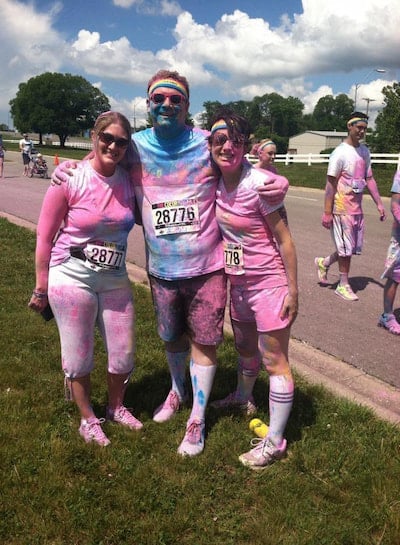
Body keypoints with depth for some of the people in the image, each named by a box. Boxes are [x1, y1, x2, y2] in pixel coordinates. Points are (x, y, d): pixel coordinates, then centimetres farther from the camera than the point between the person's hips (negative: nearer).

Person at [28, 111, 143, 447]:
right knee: (79, 357, 8)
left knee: (124, 353, 12)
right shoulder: (69, 179, -13)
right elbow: (45, 236, -7)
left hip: (114, 279, 4)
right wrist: (41, 289, -3)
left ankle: (116, 407, 40)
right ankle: (87, 418, 34)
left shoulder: (128, 179, -2)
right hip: (71, 278, -4)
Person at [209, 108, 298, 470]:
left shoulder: (258, 183, -21)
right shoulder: (214, 181, -2)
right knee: (245, 346, 26)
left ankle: (274, 443, 14)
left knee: (274, 360, 2)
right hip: (237, 281, 7)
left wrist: (293, 290, -15)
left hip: (269, 281, -7)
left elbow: (284, 240, -16)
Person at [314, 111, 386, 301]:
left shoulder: (364, 151, 11)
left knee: (354, 248, 12)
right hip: (342, 208, -7)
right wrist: (327, 213, -16)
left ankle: (323, 263, 32)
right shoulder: (340, 153, -12)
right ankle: (343, 285, 15)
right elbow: (330, 184, -14)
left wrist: (379, 204, 11)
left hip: (357, 208, 7)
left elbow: (369, 179, 16)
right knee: (347, 248, 0)